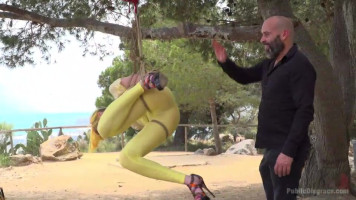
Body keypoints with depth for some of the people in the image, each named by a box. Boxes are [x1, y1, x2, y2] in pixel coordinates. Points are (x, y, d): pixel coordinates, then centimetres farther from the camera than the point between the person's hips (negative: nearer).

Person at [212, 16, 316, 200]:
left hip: (286, 150, -9)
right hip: (272, 148, 9)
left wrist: (289, 151, -25)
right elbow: (244, 77, 28)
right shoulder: (270, 65, 13)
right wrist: (225, 62, 7)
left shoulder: (300, 66, -14)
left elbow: (305, 111, -20)